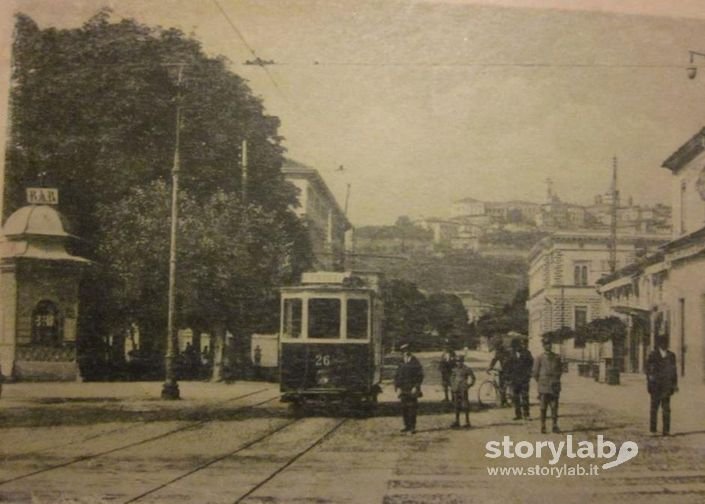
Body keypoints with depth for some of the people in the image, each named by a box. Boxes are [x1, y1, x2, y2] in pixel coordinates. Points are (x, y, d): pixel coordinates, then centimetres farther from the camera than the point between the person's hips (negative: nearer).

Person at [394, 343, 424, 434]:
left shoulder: (415, 363, -4)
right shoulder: (401, 364, 12)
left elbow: (420, 375, -7)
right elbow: (397, 376, 15)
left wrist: (416, 387, -13)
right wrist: (397, 386, 4)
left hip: (412, 390, -5)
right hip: (403, 390, 5)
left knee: (412, 408, -6)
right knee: (404, 408, 7)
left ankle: (412, 427, -3)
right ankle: (407, 426, 17)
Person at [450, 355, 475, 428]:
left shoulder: (467, 370, -9)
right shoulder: (454, 370, 8)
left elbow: (472, 379, -4)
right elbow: (452, 378, 23)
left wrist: (466, 386, -8)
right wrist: (452, 386, 12)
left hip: (463, 391, -6)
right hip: (456, 391, 6)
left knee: (465, 406, -4)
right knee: (457, 406, 12)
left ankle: (467, 422, 4)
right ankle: (457, 422, 20)